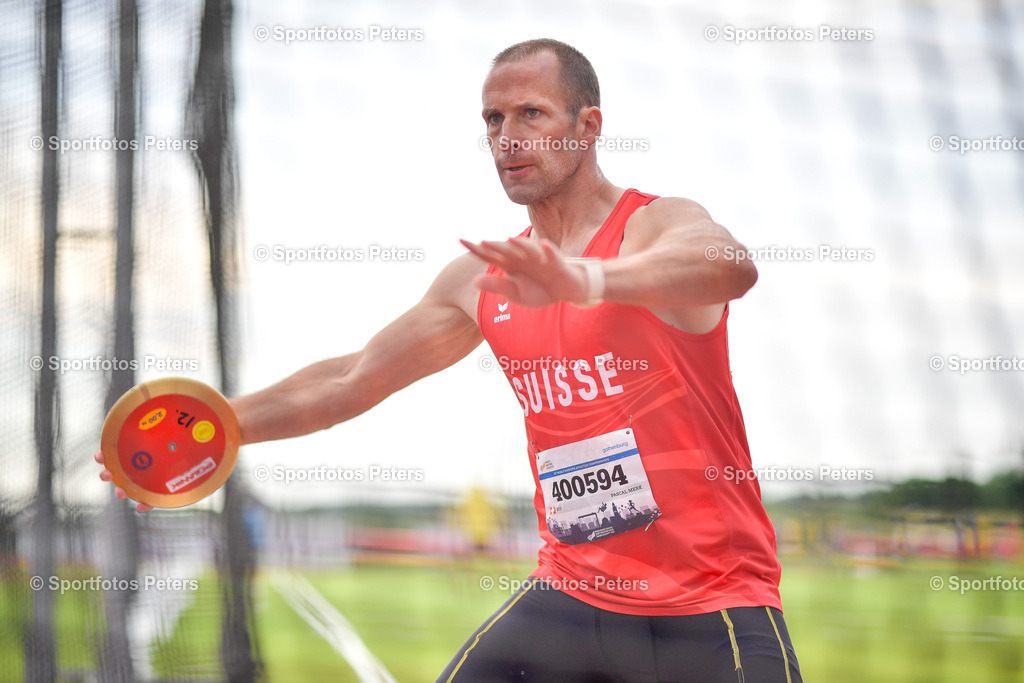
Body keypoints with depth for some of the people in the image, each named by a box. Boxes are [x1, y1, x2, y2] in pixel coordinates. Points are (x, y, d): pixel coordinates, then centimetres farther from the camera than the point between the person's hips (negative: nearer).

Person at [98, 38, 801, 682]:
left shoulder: (660, 224, -9)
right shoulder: (480, 281, 10)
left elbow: (732, 268, -34)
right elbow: (352, 380, 21)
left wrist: (583, 279, -52)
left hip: (714, 607, -5)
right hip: (571, 595, 5)